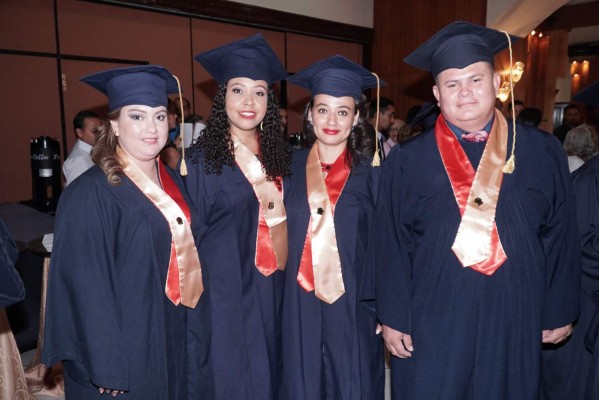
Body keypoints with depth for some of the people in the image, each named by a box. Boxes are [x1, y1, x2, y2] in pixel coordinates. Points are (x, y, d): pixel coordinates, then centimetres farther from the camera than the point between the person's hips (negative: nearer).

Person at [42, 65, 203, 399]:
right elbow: (86, 289, -19)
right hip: (124, 348, -6)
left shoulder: (171, 181, 2)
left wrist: (189, 324, 10)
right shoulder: (90, 195, -19)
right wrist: (107, 369, -17)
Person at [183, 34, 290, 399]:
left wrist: (276, 205, -8)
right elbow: (191, 236, -5)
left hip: (267, 294, 5)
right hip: (221, 295, -4)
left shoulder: (279, 156, 3)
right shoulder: (201, 159, -10)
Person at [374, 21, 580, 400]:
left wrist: (560, 311, 7)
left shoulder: (543, 153, -1)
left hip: (515, 323, 2)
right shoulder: (408, 162, -5)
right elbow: (391, 246, -4)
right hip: (432, 325, -1)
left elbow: (561, 237, 4)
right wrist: (393, 318, -3)